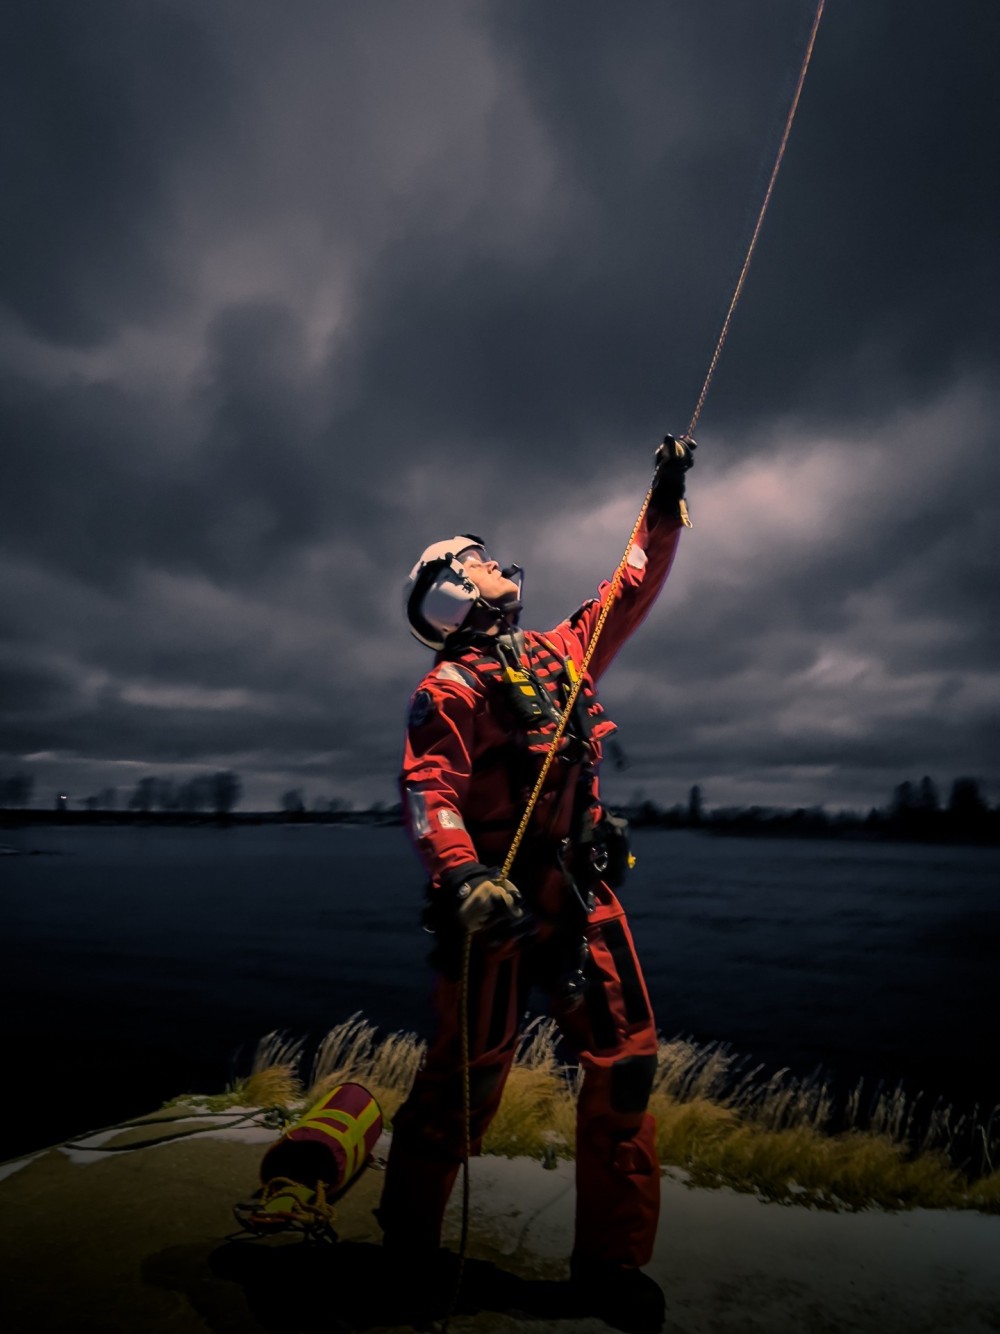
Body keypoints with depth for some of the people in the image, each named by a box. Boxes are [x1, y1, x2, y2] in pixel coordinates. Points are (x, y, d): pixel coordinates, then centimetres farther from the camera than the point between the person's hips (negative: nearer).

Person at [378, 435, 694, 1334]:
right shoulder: (451, 684, -6)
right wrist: (461, 875, -32)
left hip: (584, 893, 7)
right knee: (470, 1073, 5)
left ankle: (612, 1260, 24)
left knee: (625, 1064, 6)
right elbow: (428, 789, -17)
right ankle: (409, 1237, 31)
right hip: (501, 898, -6)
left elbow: (634, 591, 24)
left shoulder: (561, 653, 15)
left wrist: (666, 503, 24)